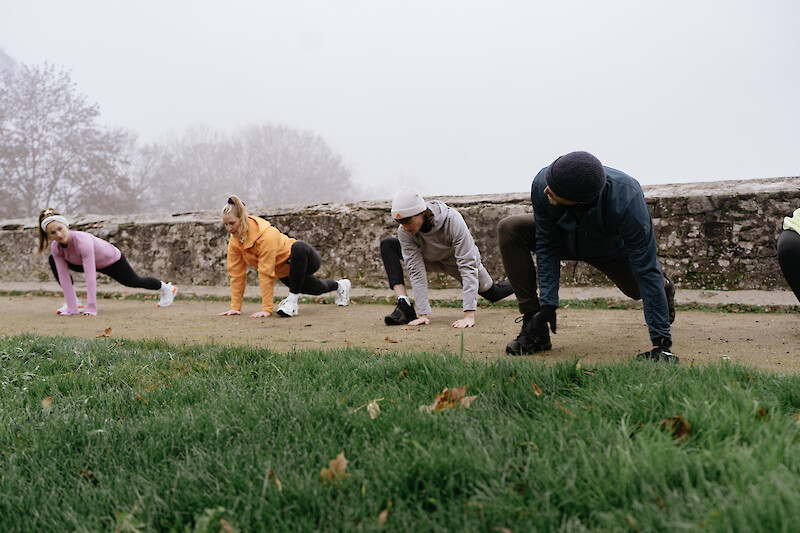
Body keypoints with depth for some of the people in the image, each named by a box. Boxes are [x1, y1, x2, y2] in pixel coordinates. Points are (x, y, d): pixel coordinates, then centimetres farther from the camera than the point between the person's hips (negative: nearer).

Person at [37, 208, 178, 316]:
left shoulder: (83, 241, -42)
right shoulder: (55, 247, -24)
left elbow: (90, 278, -43)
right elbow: (64, 278, -21)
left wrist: (91, 309, -43)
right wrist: (71, 308, -24)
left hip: (112, 260, -5)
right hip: (93, 262, 5)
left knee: (134, 282, 17)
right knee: (54, 261, -9)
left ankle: (166, 288, 48)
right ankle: (74, 303, -4)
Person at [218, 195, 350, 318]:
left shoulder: (266, 236, -36)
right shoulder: (234, 241, -14)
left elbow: (266, 274, -36)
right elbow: (236, 273, -8)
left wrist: (266, 309, -33)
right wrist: (235, 307, -10)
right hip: (284, 272, 9)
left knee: (299, 248, -44)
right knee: (316, 288, 33)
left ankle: (292, 300, -30)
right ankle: (340, 286, 68)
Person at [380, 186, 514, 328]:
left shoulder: (453, 221, -40)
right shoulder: (404, 231, -31)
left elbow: (468, 266, -40)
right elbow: (416, 270, -29)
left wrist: (469, 315, -45)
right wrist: (423, 314, -35)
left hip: (458, 260, -2)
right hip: (431, 260, 2)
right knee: (387, 245, -21)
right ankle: (404, 307, -26)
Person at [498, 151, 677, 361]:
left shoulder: (628, 201, -42)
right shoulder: (542, 185, -36)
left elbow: (646, 271, -37)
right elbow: (547, 248, -23)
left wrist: (661, 342, -36)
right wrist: (548, 304, -28)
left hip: (612, 250, 0)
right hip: (563, 239, 1)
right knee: (509, 229, -24)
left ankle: (665, 286, 28)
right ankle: (535, 329, -20)